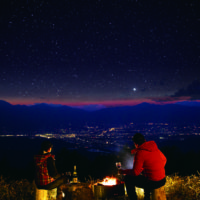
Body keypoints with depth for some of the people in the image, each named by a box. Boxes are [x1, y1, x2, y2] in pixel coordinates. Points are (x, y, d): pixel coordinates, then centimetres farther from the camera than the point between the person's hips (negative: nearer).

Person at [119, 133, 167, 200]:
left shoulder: (139, 153, -15)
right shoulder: (155, 148, 5)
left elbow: (135, 172, -14)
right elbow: (164, 160, 19)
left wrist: (123, 171, 1)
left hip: (153, 183, -7)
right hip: (163, 180, 8)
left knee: (128, 178, 4)